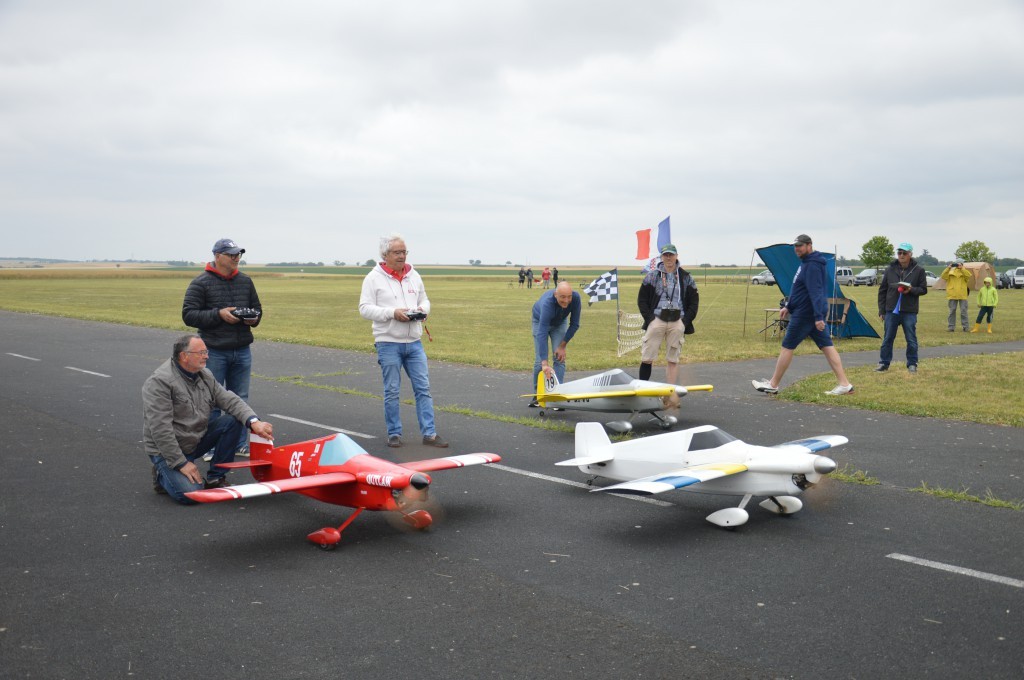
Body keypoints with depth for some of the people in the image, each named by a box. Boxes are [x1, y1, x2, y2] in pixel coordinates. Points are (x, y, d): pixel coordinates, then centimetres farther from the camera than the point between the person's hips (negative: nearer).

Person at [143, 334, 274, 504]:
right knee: (191, 494, -26)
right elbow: (160, 430, -26)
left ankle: (215, 478, 0)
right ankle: (163, 476, 9)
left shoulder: (205, 375, 3)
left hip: (197, 439, 7)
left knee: (233, 421, -10)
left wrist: (254, 422, -21)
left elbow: (230, 400, -2)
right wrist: (181, 463, -25)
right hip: (167, 450, -7)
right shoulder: (160, 382, -22)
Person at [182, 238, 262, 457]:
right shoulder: (201, 283, -6)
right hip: (214, 352, -5)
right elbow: (188, 315, -10)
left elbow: (257, 308, 20)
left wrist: (254, 318, -4)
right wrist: (218, 314, -20)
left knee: (240, 400, 11)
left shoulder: (246, 281, 10)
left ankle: (240, 444, 21)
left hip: (242, 351, 5)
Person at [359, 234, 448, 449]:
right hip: (388, 344, -4)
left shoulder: (414, 276, 11)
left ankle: (429, 433, 6)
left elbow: (424, 300, 21)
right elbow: (365, 309, -8)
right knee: (392, 391, 3)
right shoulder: (374, 278, -4)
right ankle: (394, 434, 15)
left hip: (414, 342, 4)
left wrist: (422, 310, -3)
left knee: (423, 388, 2)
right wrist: (392, 313, -20)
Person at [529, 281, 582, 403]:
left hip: (560, 322, 3)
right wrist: (545, 364, -56)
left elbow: (574, 324, -18)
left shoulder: (576, 298, -34)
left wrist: (562, 346, -17)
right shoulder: (547, 303, -45)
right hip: (540, 321, -3)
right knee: (540, 360, -8)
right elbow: (542, 334, -50)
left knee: (559, 358, -9)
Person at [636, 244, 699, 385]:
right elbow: (642, 299, 6)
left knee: (673, 359, 5)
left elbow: (694, 301, 11)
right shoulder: (652, 275, 5)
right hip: (656, 319, -1)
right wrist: (649, 318, -5)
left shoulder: (686, 277, 8)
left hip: (677, 322, 1)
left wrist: (686, 321, 0)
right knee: (647, 358, -5)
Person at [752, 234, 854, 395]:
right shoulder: (805, 263, 15)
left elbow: (816, 292, -25)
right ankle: (844, 384, 4)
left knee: (787, 346, -1)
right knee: (827, 346, 6)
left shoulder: (812, 266, -17)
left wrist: (818, 316, -30)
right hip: (812, 314, 10)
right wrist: (788, 307, 24)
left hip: (805, 314, -10)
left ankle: (773, 385, 8)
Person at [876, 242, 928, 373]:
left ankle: (912, 364, 15)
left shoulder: (918, 270, -2)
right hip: (891, 310, 2)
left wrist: (911, 290, -18)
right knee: (887, 338, 7)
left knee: (911, 340, 4)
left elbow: (923, 289, 3)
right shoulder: (890, 270, 3)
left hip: (909, 312, -1)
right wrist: (882, 311, 4)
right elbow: (882, 291, 7)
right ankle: (884, 363, 16)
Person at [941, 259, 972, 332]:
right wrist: (948, 268, -15)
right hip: (952, 294, 1)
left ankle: (965, 327, 7)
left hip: (962, 295, -1)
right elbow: (943, 277, -6)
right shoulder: (950, 271, 9)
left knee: (963, 311, 1)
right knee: (952, 311, 3)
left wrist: (961, 268, -20)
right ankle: (951, 327, 7)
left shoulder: (964, 271, 8)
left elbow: (968, 275, -14)